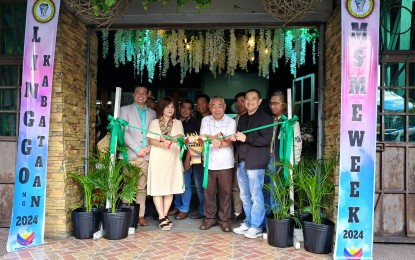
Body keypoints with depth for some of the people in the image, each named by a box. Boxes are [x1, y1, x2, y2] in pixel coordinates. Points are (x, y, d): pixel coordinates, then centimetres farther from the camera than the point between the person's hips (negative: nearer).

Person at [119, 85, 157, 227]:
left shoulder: (152, 113, 17)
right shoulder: (125, 110, 8)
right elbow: (124, 132, -3)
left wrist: (149, 147, -5)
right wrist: (137, 149, -9)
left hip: (146, 155, 3)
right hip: (130, 155, -2)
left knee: (142, 187, 5)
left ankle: (140, 215, 10)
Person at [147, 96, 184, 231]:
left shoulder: (178, 123, 13)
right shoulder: (154, 122, 8)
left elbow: (180, 137, -3)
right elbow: (151, 140, -3)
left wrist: (166, 138, -18)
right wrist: (163, 144, -20)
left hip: (173, 159, 2)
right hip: (158, 159, -2)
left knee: (170, 187, 3)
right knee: (158, 188, -6)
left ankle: (164, 215, 14)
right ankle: (161, 217, 0)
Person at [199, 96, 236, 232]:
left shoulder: (231, 122, -1)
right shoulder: (205, 120, 9)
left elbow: (229, 141, -14)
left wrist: (221, 143, -35)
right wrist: (216, 136, -14)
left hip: (225, 163, -2)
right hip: (209, 162, 2)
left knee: (225, 192, 2)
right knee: (208, 191, 7)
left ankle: (225, 220, 15)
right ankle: (210, 218, 21)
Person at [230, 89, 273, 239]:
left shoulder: (265, 118, -6)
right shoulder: (242, 118, 19)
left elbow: (267, 139, -16)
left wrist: (246, 138, -20)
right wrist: (235, 138, 5)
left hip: (255, 163, -8)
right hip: (241, 162, 8)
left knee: (256, 196, -1)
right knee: (245, 196, 15)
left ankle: (256, 227, 10)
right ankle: (248, 223, 27)